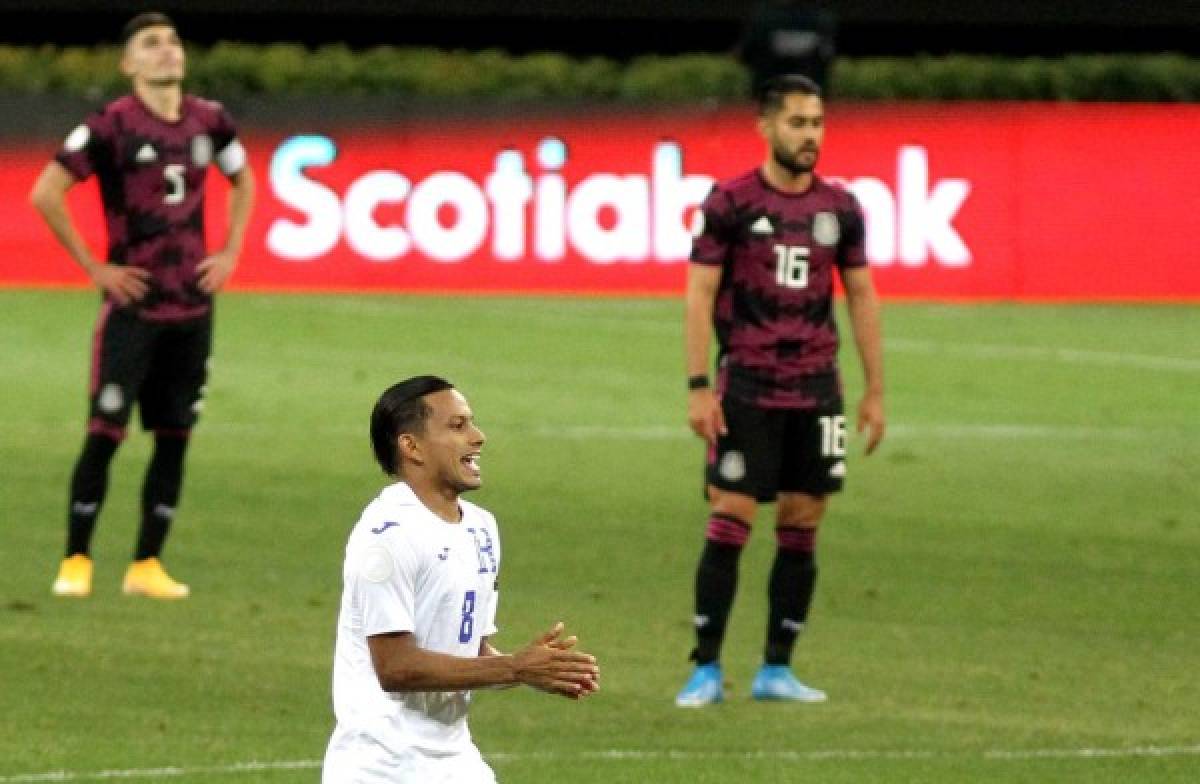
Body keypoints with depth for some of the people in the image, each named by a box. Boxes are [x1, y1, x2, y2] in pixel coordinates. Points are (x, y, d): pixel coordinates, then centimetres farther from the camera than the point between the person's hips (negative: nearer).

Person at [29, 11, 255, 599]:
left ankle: (147, 565, 13)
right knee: (105, 433, -7)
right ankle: (76, 561, 1)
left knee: (174, 436, 6)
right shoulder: (112, 126, -10)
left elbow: (242, 180, 24)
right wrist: (94, 268, -11)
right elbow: (46, 194, -11)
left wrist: (230, 253, 12)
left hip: (192, 304, 5)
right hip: (133, 303, -5)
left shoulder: (208, 121, 6)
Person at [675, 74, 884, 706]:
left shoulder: (840, 208, 7)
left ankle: (777, 671, 11)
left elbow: (862, 297, 13)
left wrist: (875, 391, 9)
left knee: (801, 530, 4)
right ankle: (706, 671, -2)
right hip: (746, 388, -4)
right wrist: (698, 387, -11)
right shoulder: (730, 203, -4)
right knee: (729, 523, -7)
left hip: (816, 388, 4)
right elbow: (699, 294, -4)